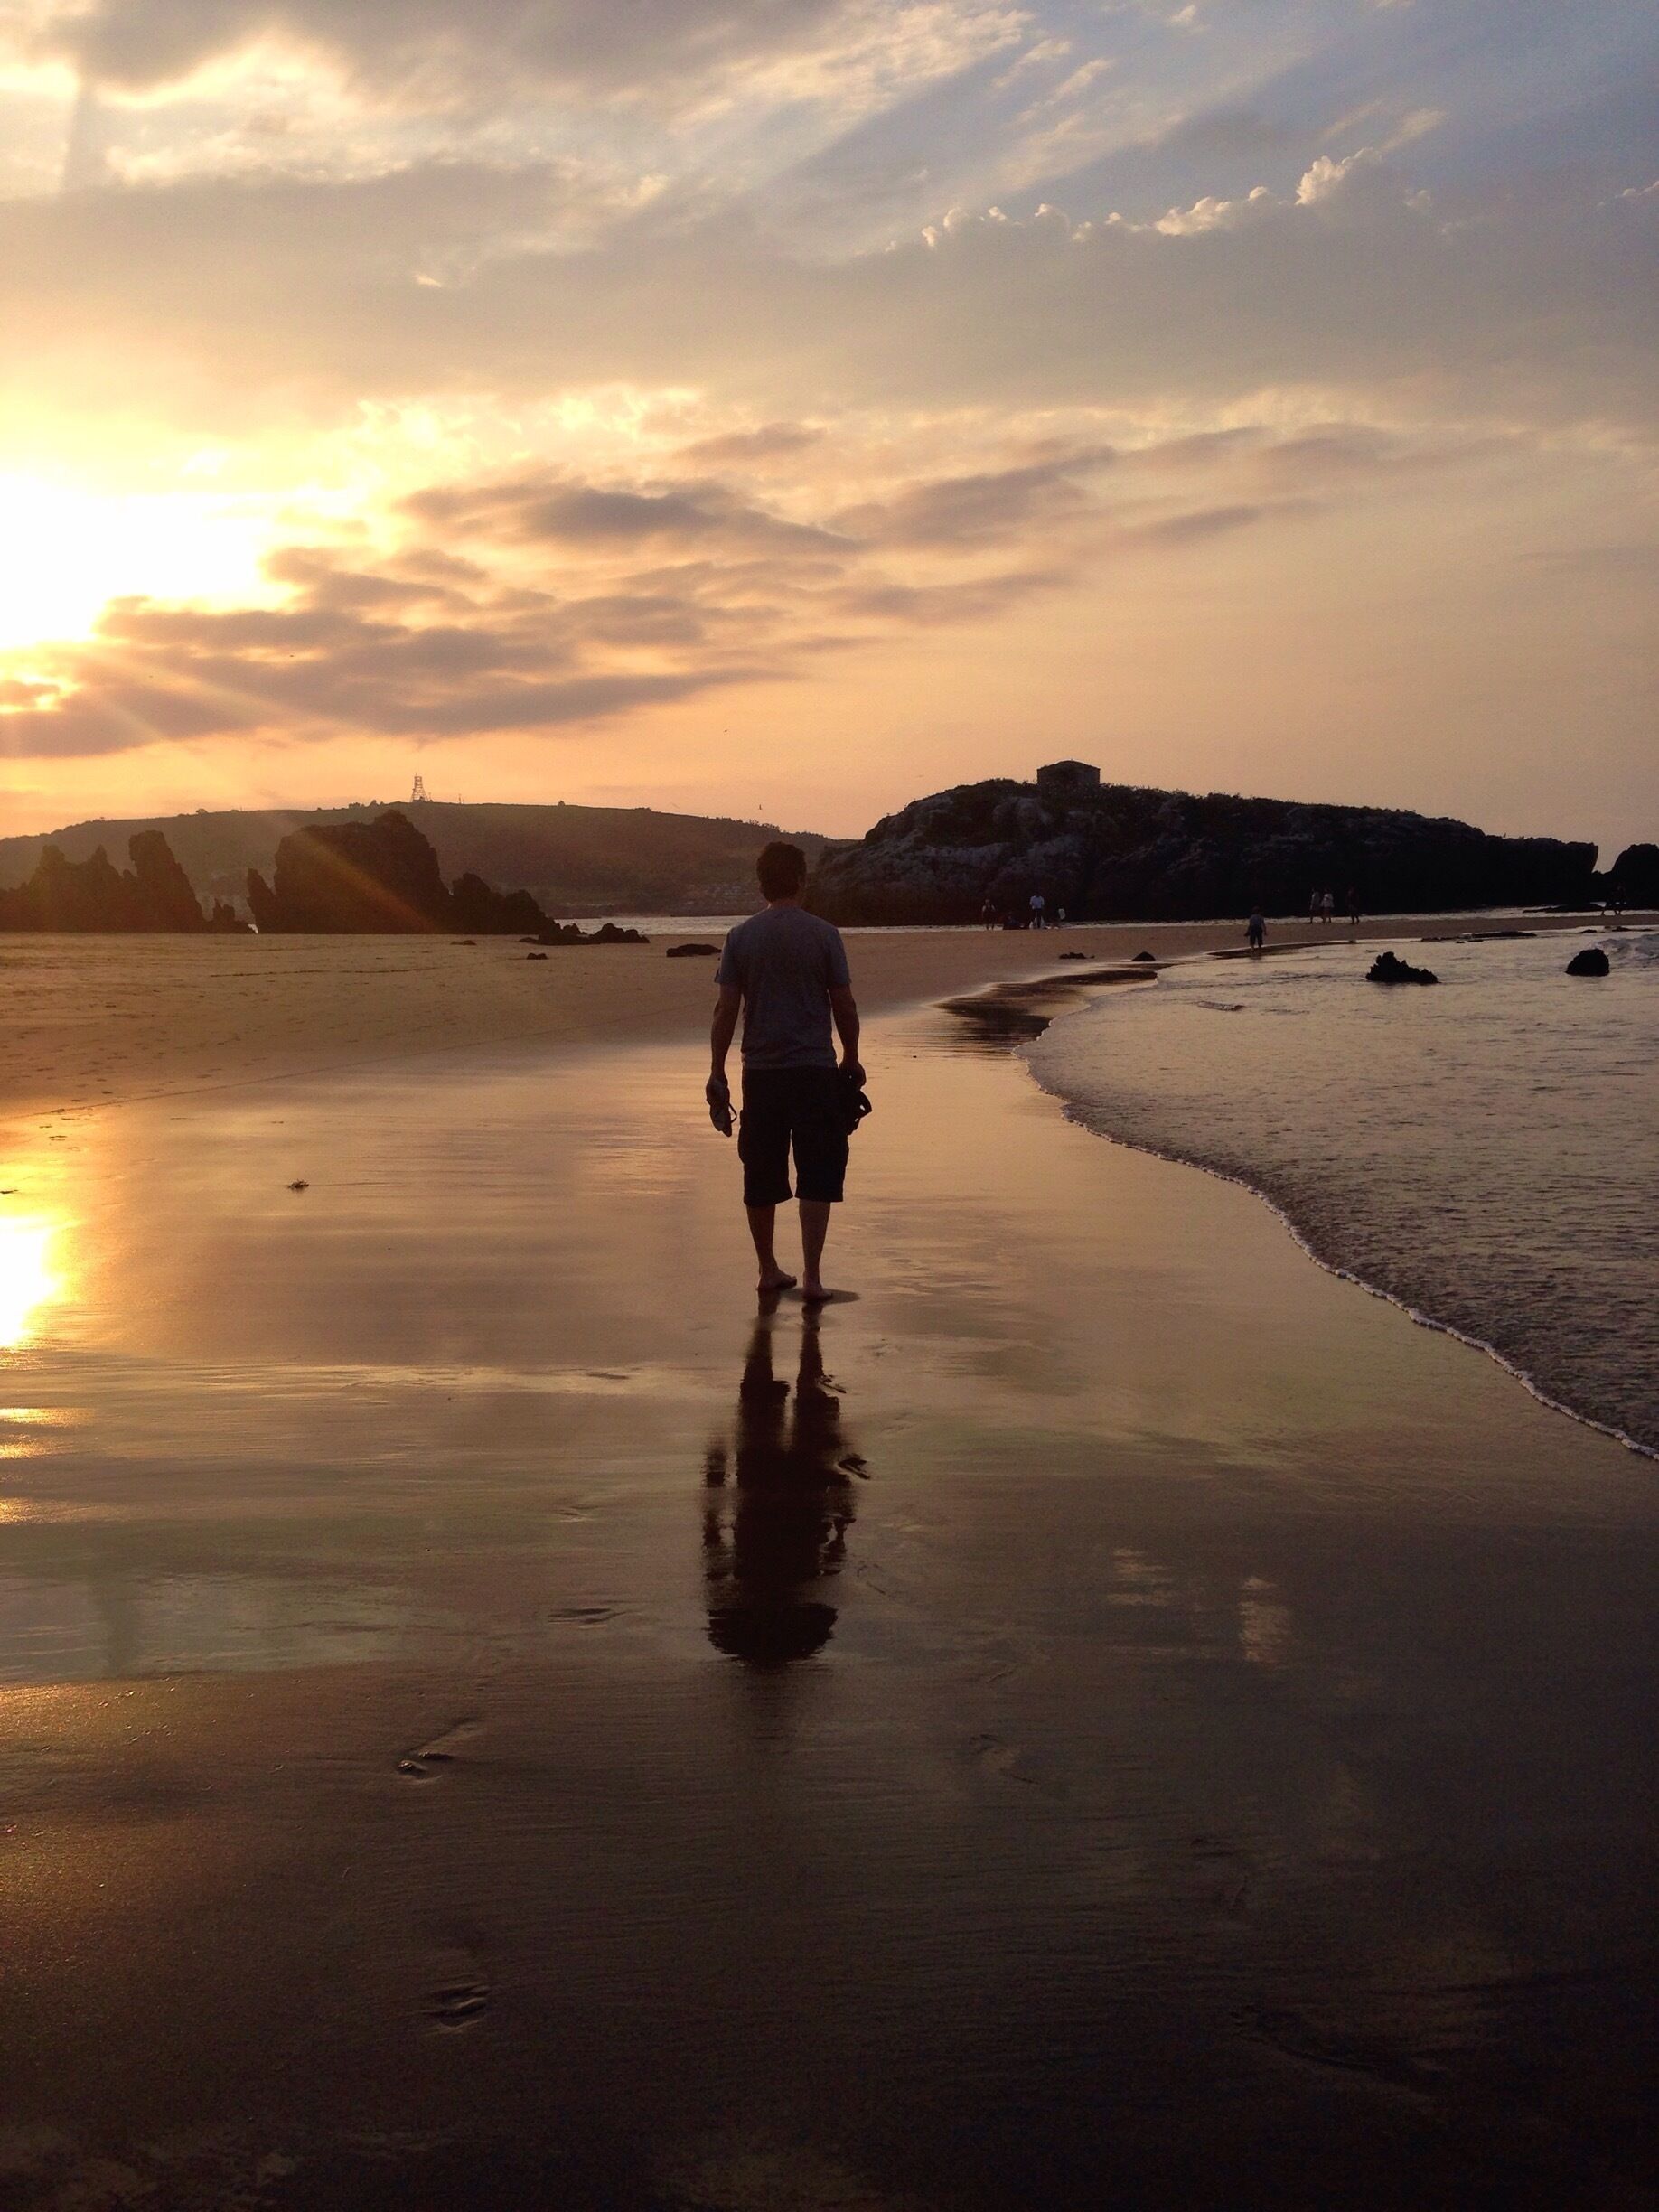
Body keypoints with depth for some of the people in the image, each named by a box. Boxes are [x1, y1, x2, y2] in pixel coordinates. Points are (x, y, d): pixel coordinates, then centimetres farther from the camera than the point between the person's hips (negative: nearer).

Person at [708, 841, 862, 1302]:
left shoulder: (741, 937, 0)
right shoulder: (823, 935, -4)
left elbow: (726, 1009, -1)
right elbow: (844, 1006, -2)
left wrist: (717, 1073, 5)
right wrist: (851, 1058, 13)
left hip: (761, 1072, 2)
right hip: (815, 1070, -2)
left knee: (762, 1177, 12)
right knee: (817, 1175, 2)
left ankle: (769, 1271, 22)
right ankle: (811, 1276, -4)